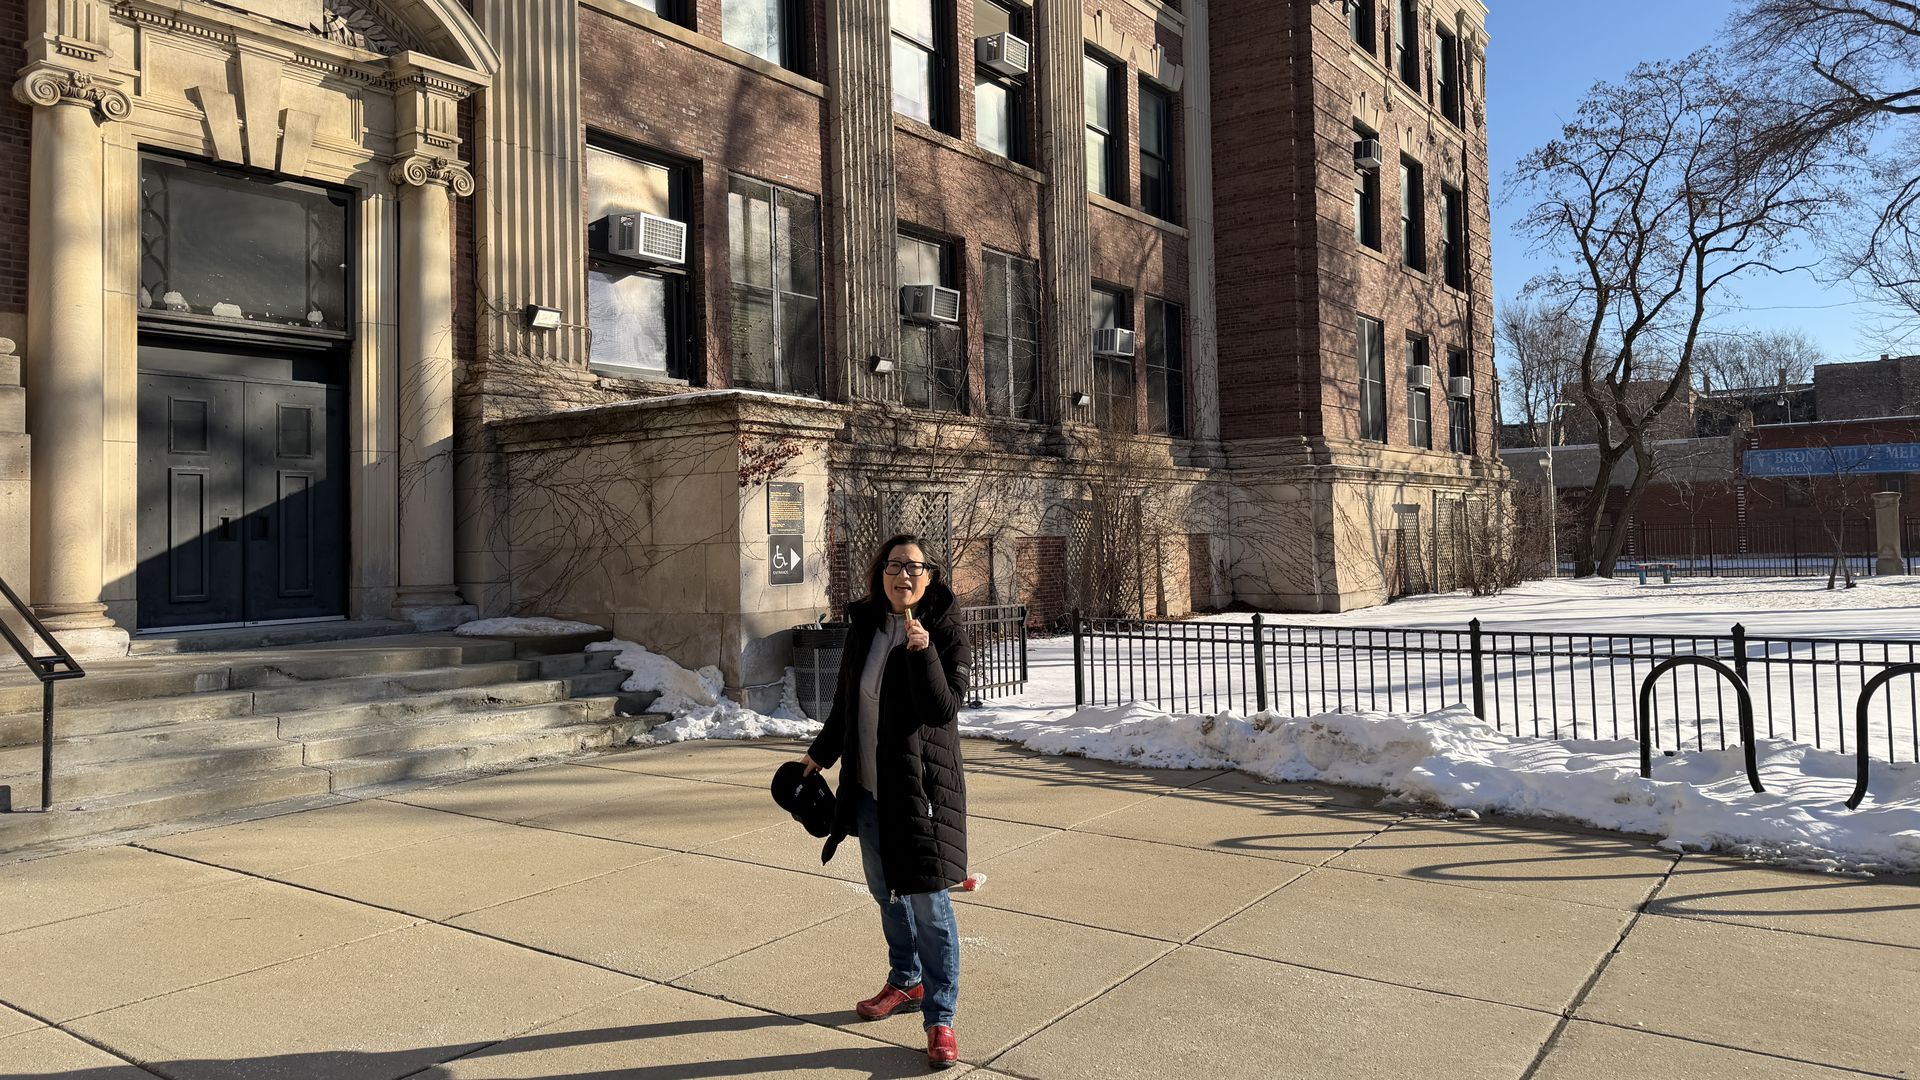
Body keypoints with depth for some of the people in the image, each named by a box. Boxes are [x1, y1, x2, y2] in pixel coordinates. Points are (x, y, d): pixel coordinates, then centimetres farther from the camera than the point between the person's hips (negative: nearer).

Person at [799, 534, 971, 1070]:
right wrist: (821, 753, 26)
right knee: (886, 893, 19)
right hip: (869, 785, 6)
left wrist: (924, 652, -30)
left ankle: (940, 1018, 6)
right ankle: (905, 983, 39)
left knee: (929, 905, -5)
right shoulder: (863, 628, 5)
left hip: (921, 787, -6)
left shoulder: (946, 635, -9)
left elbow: (943, 709, -19)